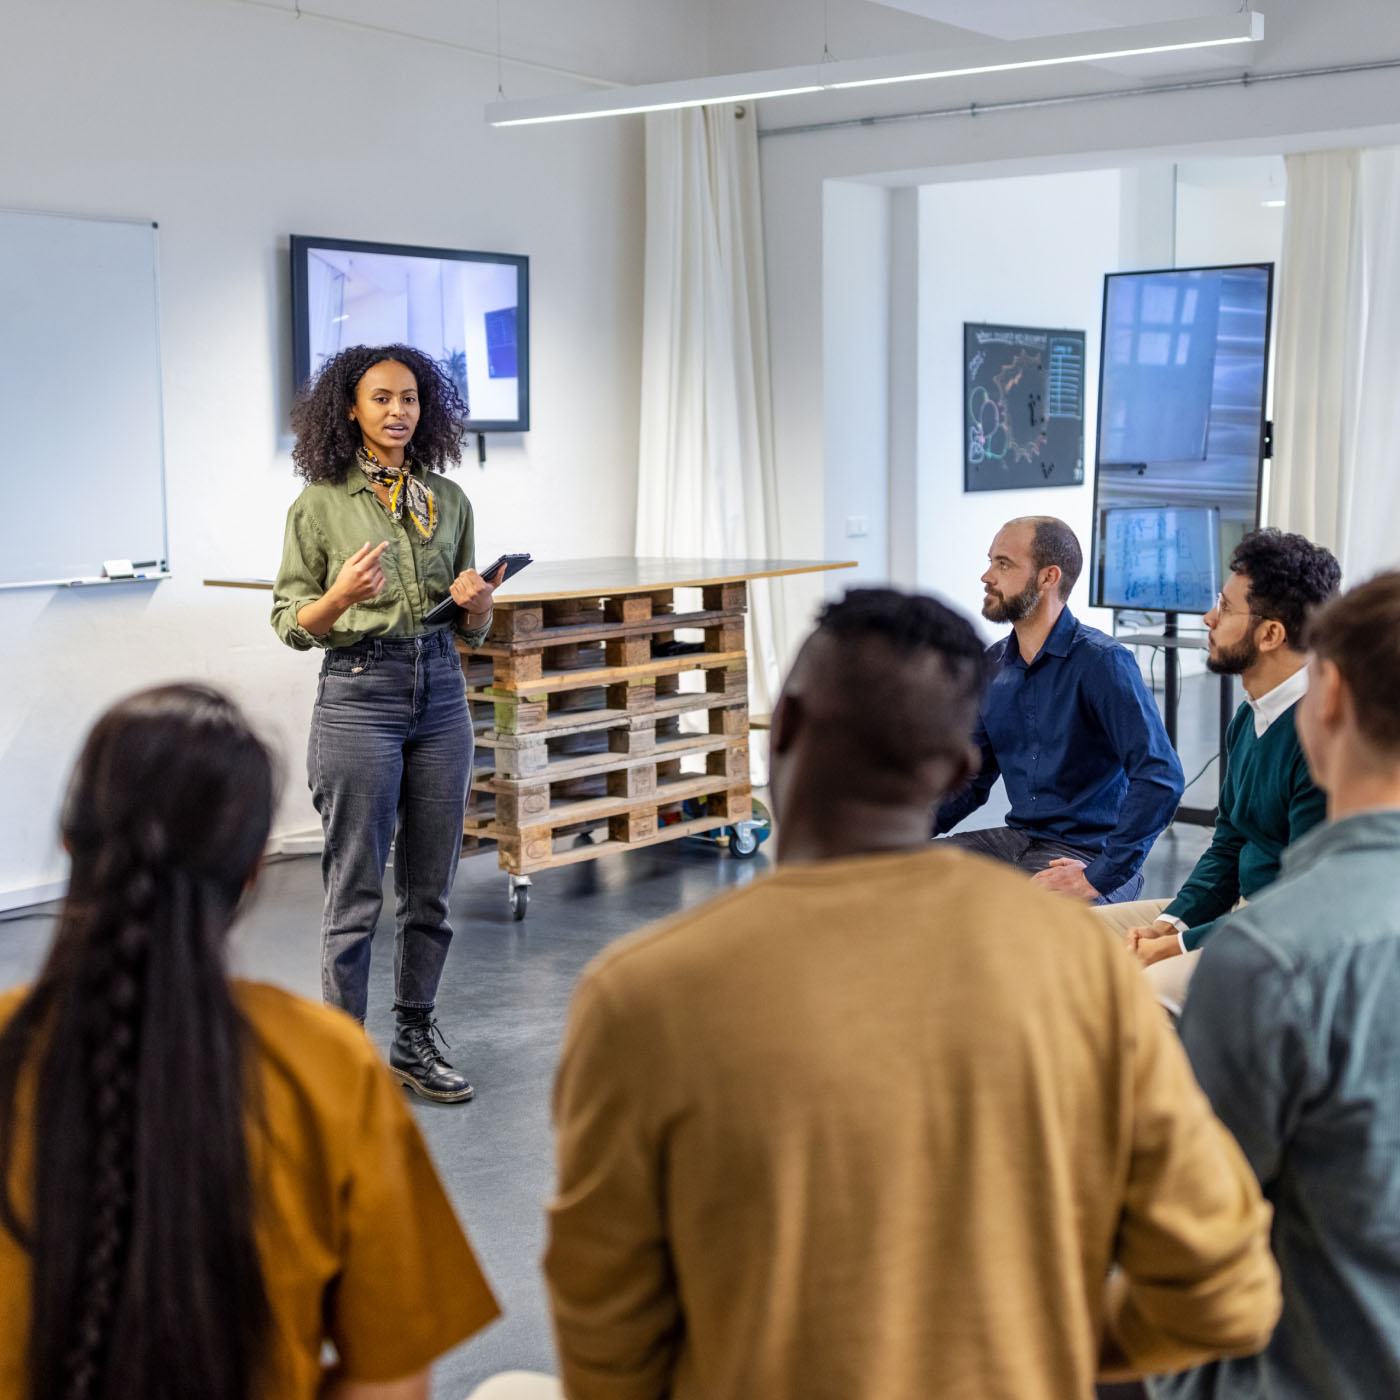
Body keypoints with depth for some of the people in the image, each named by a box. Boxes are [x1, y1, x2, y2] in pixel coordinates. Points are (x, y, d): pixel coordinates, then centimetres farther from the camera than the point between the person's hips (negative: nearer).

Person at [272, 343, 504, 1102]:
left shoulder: (448, 500, 9)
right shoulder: (320, 503, -3)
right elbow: (291, 625, -2)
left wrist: (477, 602, -8)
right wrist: (342, 595, -20)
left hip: (440, 693, 4)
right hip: (359, 695, -4)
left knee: (430, 884, 10)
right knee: (356, 890, -1)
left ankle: (415, 1039, 24)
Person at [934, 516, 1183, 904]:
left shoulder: (1102, 662, -14)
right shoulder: (994, 665, 9)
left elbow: (1162, 779, -23)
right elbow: (972, 780, 17)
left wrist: (1101, 877, -25)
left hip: (1089, 853, -7)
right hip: (1018, 839, 7)